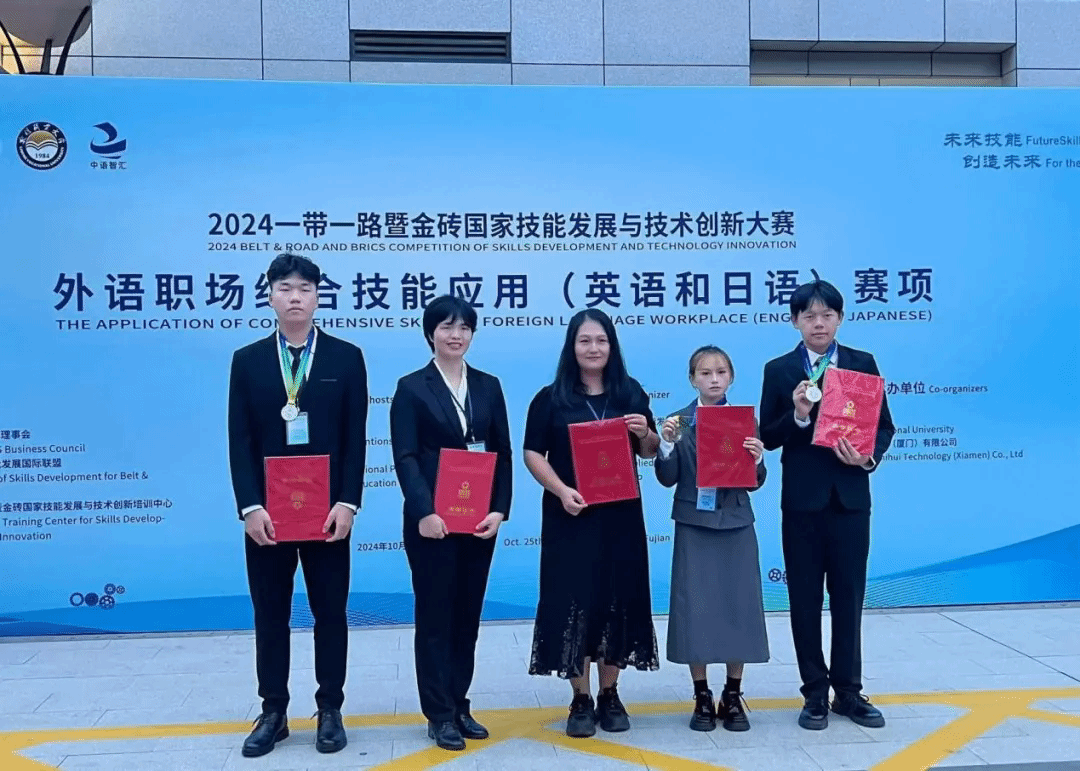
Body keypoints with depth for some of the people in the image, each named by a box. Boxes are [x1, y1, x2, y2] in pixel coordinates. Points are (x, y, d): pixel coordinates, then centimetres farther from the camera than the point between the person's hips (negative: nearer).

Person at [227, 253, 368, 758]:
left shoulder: (346, 357, 2)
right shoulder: (247, 361, 5)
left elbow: (356, 438, -2)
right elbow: (240, 442, 1)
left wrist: (347, 503, -11)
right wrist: (250, 506, -10)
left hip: (327, 510, -1)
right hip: (266, 511, 1)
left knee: (330, 613, 7)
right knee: (270, 615, 9)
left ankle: (330, 711, 21)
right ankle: (273, 713, 23)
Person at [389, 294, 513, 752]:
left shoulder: (488, 386, 10)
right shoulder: (411, 388, -1)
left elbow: (503, 454, 6)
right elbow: (405, 457, -9)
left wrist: (499, 509, -6)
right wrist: (424, 512, -21)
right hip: (432, 519, -4)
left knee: (468, 614, 11)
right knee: (435, 615, 4)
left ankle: (459, 706, 23)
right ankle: (439, 714, 14)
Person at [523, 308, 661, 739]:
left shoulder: (631, 393, 7)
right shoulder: (551, 398, 0)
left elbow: (650, 452, 14)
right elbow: (533, 454, -2)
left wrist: (645, 433, -9)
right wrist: (561, 491, -17)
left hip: (621, 515, 2)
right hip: (570, 516, -2)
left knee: (619, 599, 7)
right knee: (573, 601, 0)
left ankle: (610, 695, 23)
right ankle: (581, 700, 13)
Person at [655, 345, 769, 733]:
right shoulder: (679, 422, 0)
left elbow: (756, 482, 1)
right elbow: (667, 479, -4)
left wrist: (756, 458, -19)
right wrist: (667, 443, -19)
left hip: (736, 525, 1)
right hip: (694, 526, -1)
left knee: (739, 607, 4)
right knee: (695, 609, 0)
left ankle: (733, 697, 19)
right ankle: (702, 698, 15)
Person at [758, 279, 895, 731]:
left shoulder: (863, 363, 5)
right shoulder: (779, 370, 1)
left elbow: (884, 426, 5)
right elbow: (767, 438, -1)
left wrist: (869, 457, -15)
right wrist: (797, 415, -19)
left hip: (850, 496, 1)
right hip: (802, 498, -1)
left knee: (849, 595, 9)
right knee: (805, 597, 6)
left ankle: (848, 690, 23)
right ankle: (815, 693, 18)